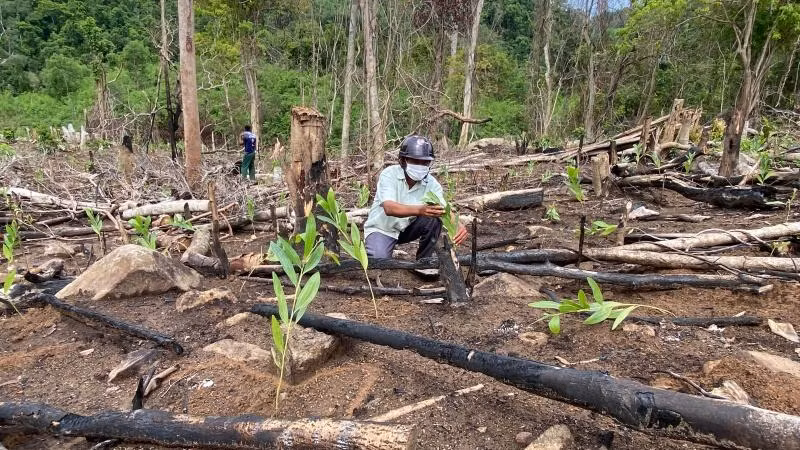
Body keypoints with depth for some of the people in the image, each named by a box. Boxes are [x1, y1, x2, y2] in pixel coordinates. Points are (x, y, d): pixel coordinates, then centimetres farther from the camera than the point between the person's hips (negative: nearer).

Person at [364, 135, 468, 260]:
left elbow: (443, 210, -24)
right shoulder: (389, 174, -24)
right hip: (382, 229, -4)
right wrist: (419, 210, -57)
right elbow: (389, 208, -39)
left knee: (434, 220, -21)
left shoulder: (431, 183, -13)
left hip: (407, 228, 4)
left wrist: (458, 225, -48)